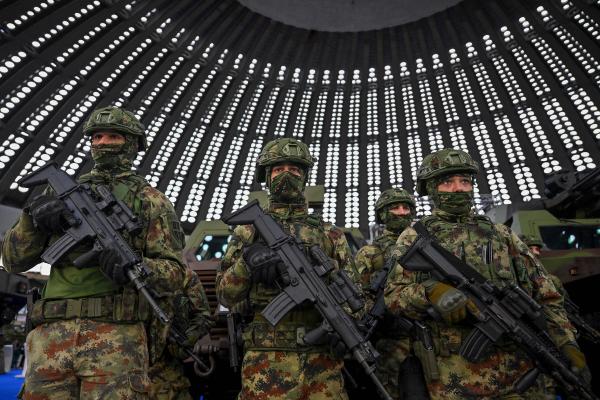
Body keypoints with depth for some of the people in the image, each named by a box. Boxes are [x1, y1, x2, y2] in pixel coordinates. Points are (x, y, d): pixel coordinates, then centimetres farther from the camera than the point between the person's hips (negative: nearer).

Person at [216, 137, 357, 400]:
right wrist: (247, 260, -13)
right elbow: (225, 295, 6)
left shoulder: (330, 233, 12)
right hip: (266, 361, -1)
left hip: (323, 360, 1)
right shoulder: (249, 230, 10)